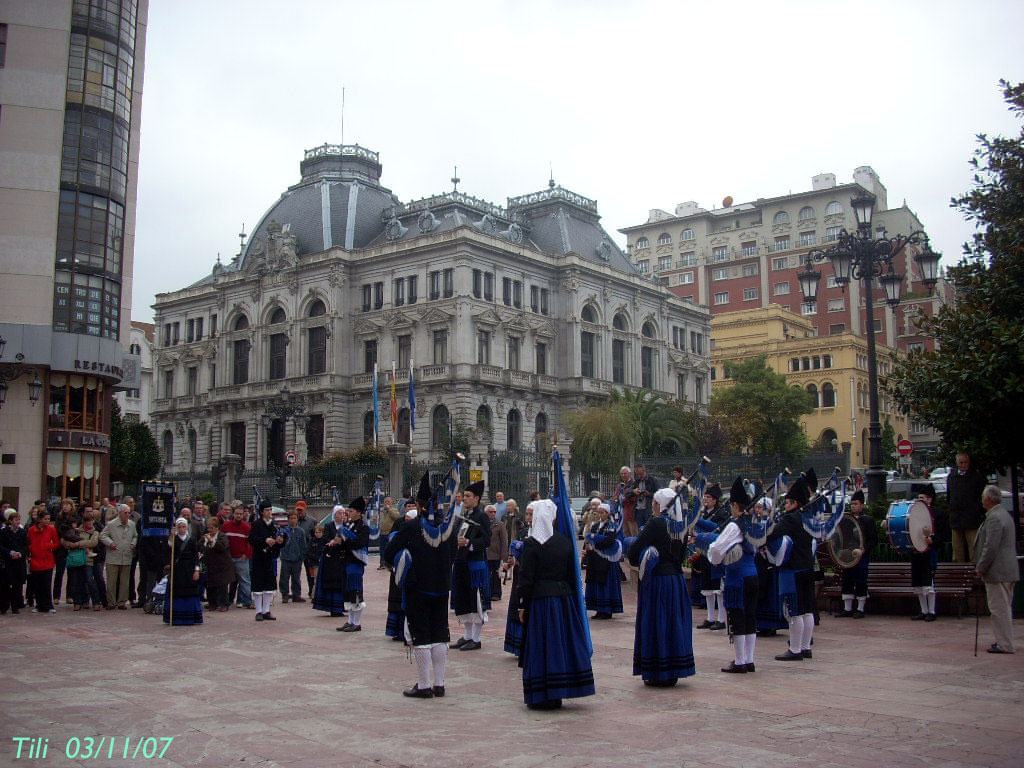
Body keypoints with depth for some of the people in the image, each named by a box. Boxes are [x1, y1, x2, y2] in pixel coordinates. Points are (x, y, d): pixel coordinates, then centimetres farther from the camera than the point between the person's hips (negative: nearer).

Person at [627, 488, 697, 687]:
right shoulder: (680, 525, 5)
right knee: (674, 623, 12)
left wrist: (641, 562, 5)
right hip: (677, 579, 6)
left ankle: (659, 675, 5)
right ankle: (674, 672, 19)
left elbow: (633, 553, -14)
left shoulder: (656, 524, -14)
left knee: (656, 624, 2)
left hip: (657, 580, -6)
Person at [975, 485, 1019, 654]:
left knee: (999, 609, -5)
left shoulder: (994, 518, -18)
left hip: (997, 571, -10)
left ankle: (1005, 645, -1)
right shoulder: (1005, 514, 15)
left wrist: (980, 568, -12)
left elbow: (991, 547, -23)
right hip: (1008, 570, 10)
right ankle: (1005, 642, 23)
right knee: (1004, 608, 16)